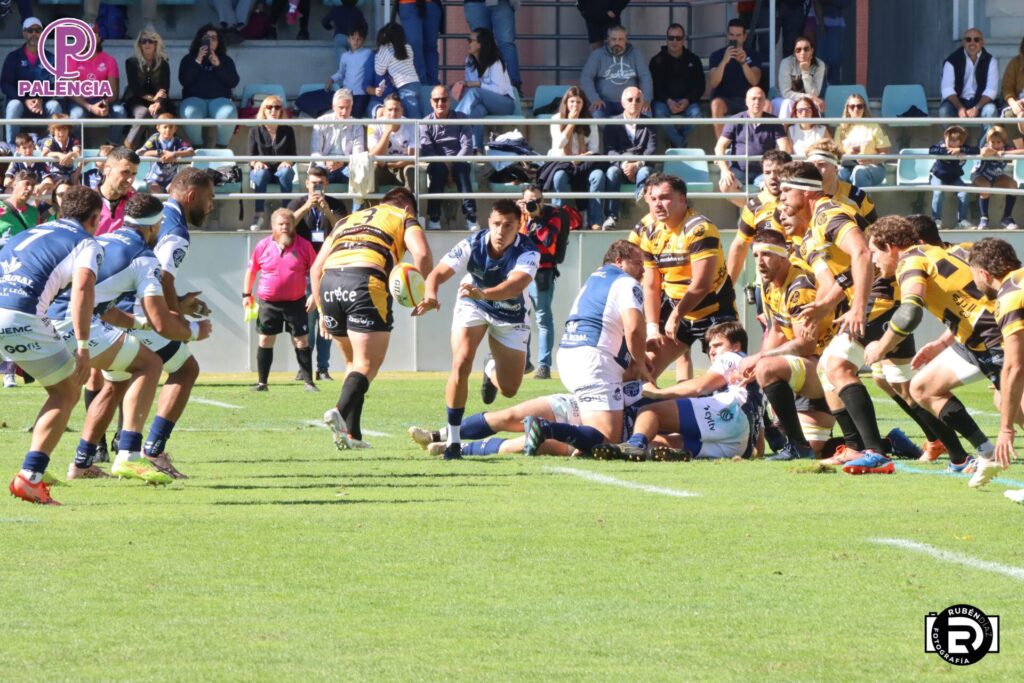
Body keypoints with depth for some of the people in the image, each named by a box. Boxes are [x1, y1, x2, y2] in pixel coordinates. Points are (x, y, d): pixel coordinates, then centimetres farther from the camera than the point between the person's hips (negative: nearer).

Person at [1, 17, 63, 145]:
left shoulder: (49, 58, 7)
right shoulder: (13, 57, 4)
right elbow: (5, 84, -4)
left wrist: (41, 100, -22)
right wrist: (25, 101, -19)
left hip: (43, 104, 1)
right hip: (21, 100, -1)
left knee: (55, 105, -32)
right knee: (14, 105, -36)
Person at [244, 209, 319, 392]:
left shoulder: (304, 246, -5)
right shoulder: (263, 246, -2)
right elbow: (251, 270, 11)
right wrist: (247, 294, 9)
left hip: (296, 302, -1)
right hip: (268, 303, 1)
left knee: (301, 342, 0)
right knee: (265, 341, 4)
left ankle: (309, 382, 6)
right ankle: (262, 382, 13)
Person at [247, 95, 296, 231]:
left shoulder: (287, 130, 6)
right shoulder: (255, 130, 4)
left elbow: (292, 154, 5)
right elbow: (250, 156, 2)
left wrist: (287, 162, -19)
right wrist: (256, 163, -22)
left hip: (280, 168, 1)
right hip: (262, 168, -1)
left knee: (285, 173, -35)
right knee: (260, 174, -36)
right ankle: (258, 215, -38)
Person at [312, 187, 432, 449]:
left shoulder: (347, 220, 33)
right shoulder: (404, 218, 19)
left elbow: (316, 268, 27)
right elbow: (422, 254, -2)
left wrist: (323, 312, 30)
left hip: (330, 282, 5)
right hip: (366, 280, -5)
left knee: (354, 363, 21)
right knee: (366, 366, -4)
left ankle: (352, 434, 15)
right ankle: (340, 412, -30)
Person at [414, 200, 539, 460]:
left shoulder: (527, 253, -32)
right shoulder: (472, 245, -27)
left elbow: (516, 285, -51)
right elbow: (438, 273, -32)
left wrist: (483, 293, -70)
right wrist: (431, 295, -55)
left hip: (511, 316, 0)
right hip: (472, 306, 0)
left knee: (509, 389, 4)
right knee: (460, 365, -23)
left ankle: (492, 370, 43)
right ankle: (453, 439, -11)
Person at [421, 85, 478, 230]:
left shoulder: (460, 119, 9)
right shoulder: (426, 123, 8)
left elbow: (467, 146, -3)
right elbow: (426, 150, -6)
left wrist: (453, 163, -19)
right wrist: (444, 164, -22)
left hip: (457, 163, 0)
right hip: (437, 163, 0)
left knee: (462, 168, -35)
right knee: (438, 168, -36)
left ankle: (471, 217, -46)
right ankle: (434, 218, -40)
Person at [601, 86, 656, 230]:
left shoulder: (649, 124, 14)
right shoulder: (613, 124, 13)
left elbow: (651, 150, 1)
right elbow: (610, 150, 0)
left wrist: (637, 165, -18)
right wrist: (624, 164, -19)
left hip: (640, 166, 1)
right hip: (619, 165, -1)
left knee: (645, 172, -33)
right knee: (611, 172, -33)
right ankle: (611, 217, -41)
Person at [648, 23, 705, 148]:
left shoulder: (693, 60, 7)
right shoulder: (657, 61, 3)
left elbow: (700, 85, 3)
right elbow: (654, 86, -4)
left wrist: (687, 101, -16)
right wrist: (668, 101, -23)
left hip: (687, 100, 1)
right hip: (663, 100, -1)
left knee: (695, 113, -33)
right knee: (659, 112, -34)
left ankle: (676, 143, -15)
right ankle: (681, 145, -24)